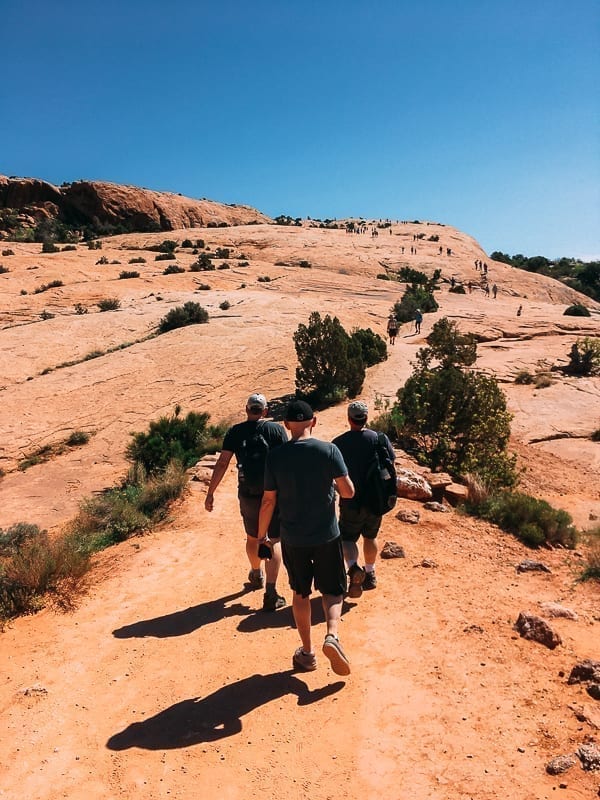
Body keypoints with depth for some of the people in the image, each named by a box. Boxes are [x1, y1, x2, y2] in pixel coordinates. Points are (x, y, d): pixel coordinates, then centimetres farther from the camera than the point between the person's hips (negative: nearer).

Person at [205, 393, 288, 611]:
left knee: (252, 537, 24)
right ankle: (271, 593, 0)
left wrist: (210, 493, -1)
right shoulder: (276, 429, -5)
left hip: (247, 495, 2)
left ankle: (256, 576, 48)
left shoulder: (235, 432, -1)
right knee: (274, 541, 6)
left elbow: (222, 463, -6)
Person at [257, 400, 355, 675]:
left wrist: (261, 534, 9)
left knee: (301, 594, 18)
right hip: (327, 535, -1)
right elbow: (349, 492, -9)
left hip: (293, 539, 1)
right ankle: (332, 636, -7)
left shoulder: (275, 456, -9)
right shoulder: (329, 450, -12)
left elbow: (268, 501, -5)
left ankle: (307, 653, 27)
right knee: (332, 591, 16)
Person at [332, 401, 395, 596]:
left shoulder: (339, 443, -11)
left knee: (347, 538, 12)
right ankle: (370, 575, 35)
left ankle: (354, 567, -14)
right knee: (370, 536, 23)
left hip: (351, 502, -3)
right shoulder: (381, 439, -7)